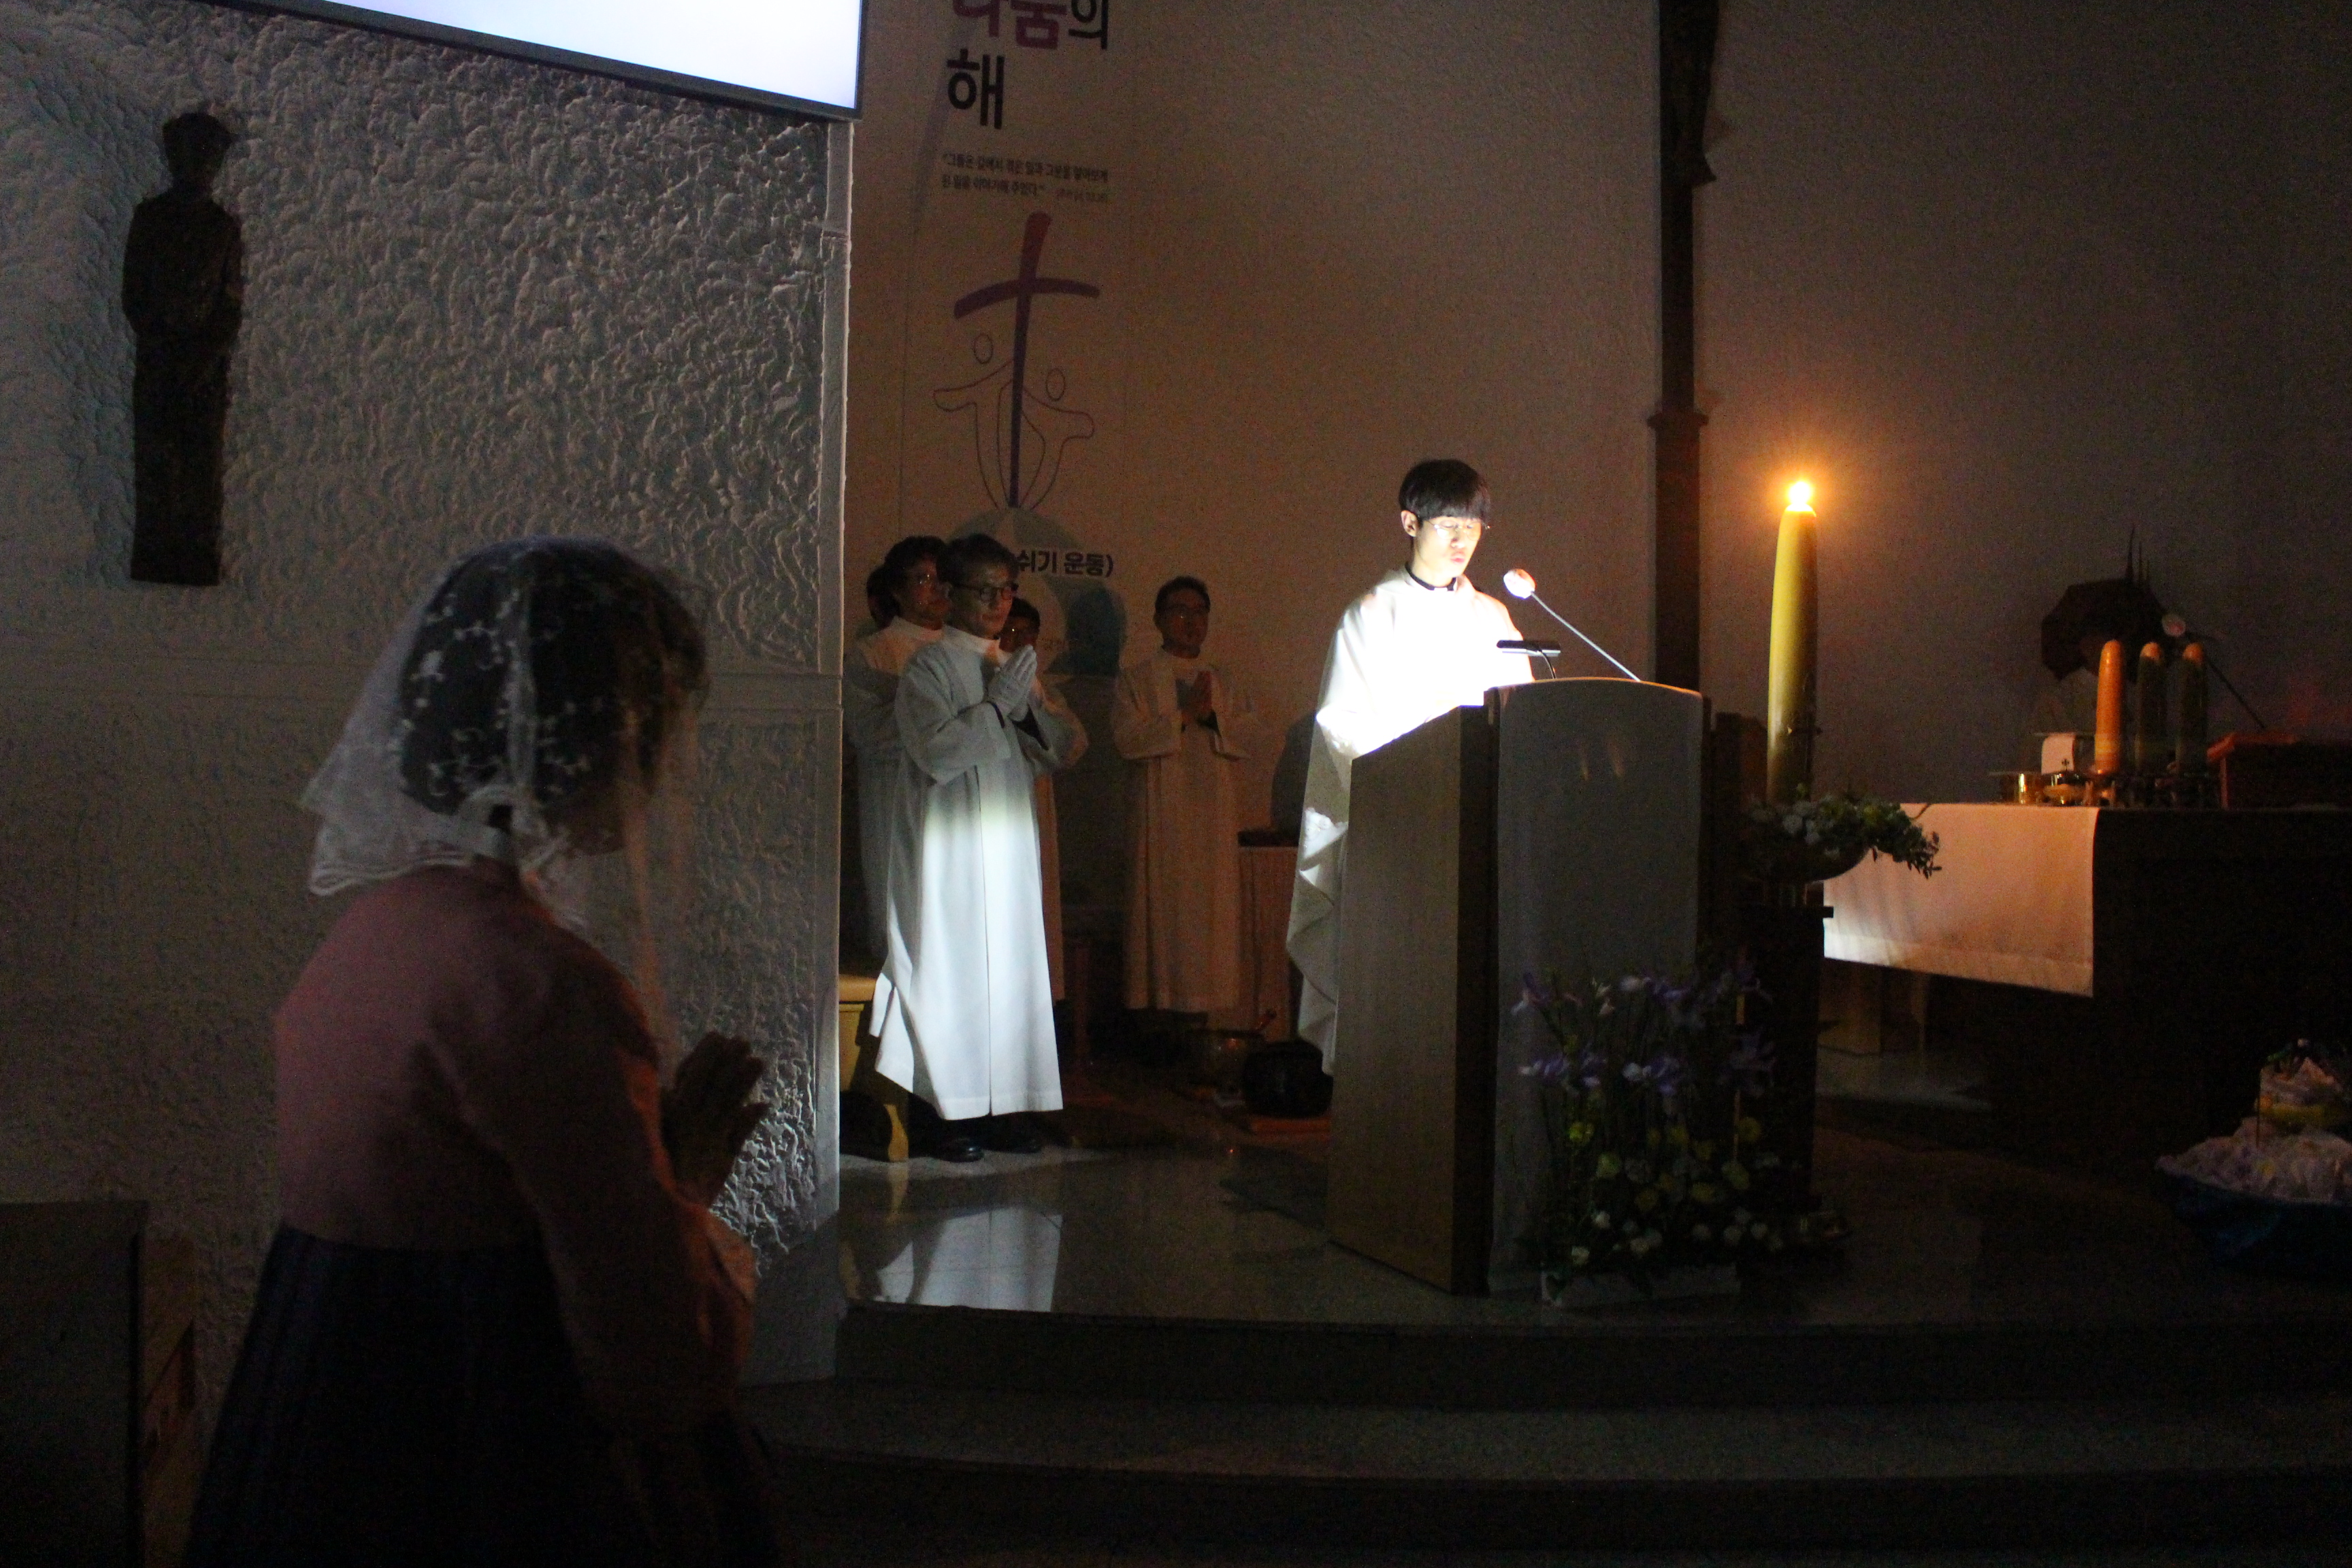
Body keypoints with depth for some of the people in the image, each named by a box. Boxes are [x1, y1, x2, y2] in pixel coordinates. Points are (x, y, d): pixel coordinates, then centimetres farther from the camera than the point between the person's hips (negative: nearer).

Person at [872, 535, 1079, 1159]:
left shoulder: (1014, 667, 16)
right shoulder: (929, 668, -5)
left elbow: (1057, 752, 14)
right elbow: (937, 754, -17)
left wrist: (1032, 705, -4)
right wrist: (998, 703, -16)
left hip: (1008, 846, 7)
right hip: (950, 849, -7)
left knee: (1010, 965, 5)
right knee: (951, 968, -7)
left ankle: (1001, 1106, 11)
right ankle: (942, 1112, 0)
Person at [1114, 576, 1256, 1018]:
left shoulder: (1223, 683, 19)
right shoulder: (1137, 679, 5)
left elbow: (1249, 731, 5)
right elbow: (1128, 737, -10)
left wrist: (1213, 717, -12)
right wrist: (1185, 715, -11)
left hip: (1215, 819, 4)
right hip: (1162, 816, -4)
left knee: (1212, 910, 1)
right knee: (1164, 910, -7)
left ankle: (1200, 1003, 5)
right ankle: (1161, 1003, -5)